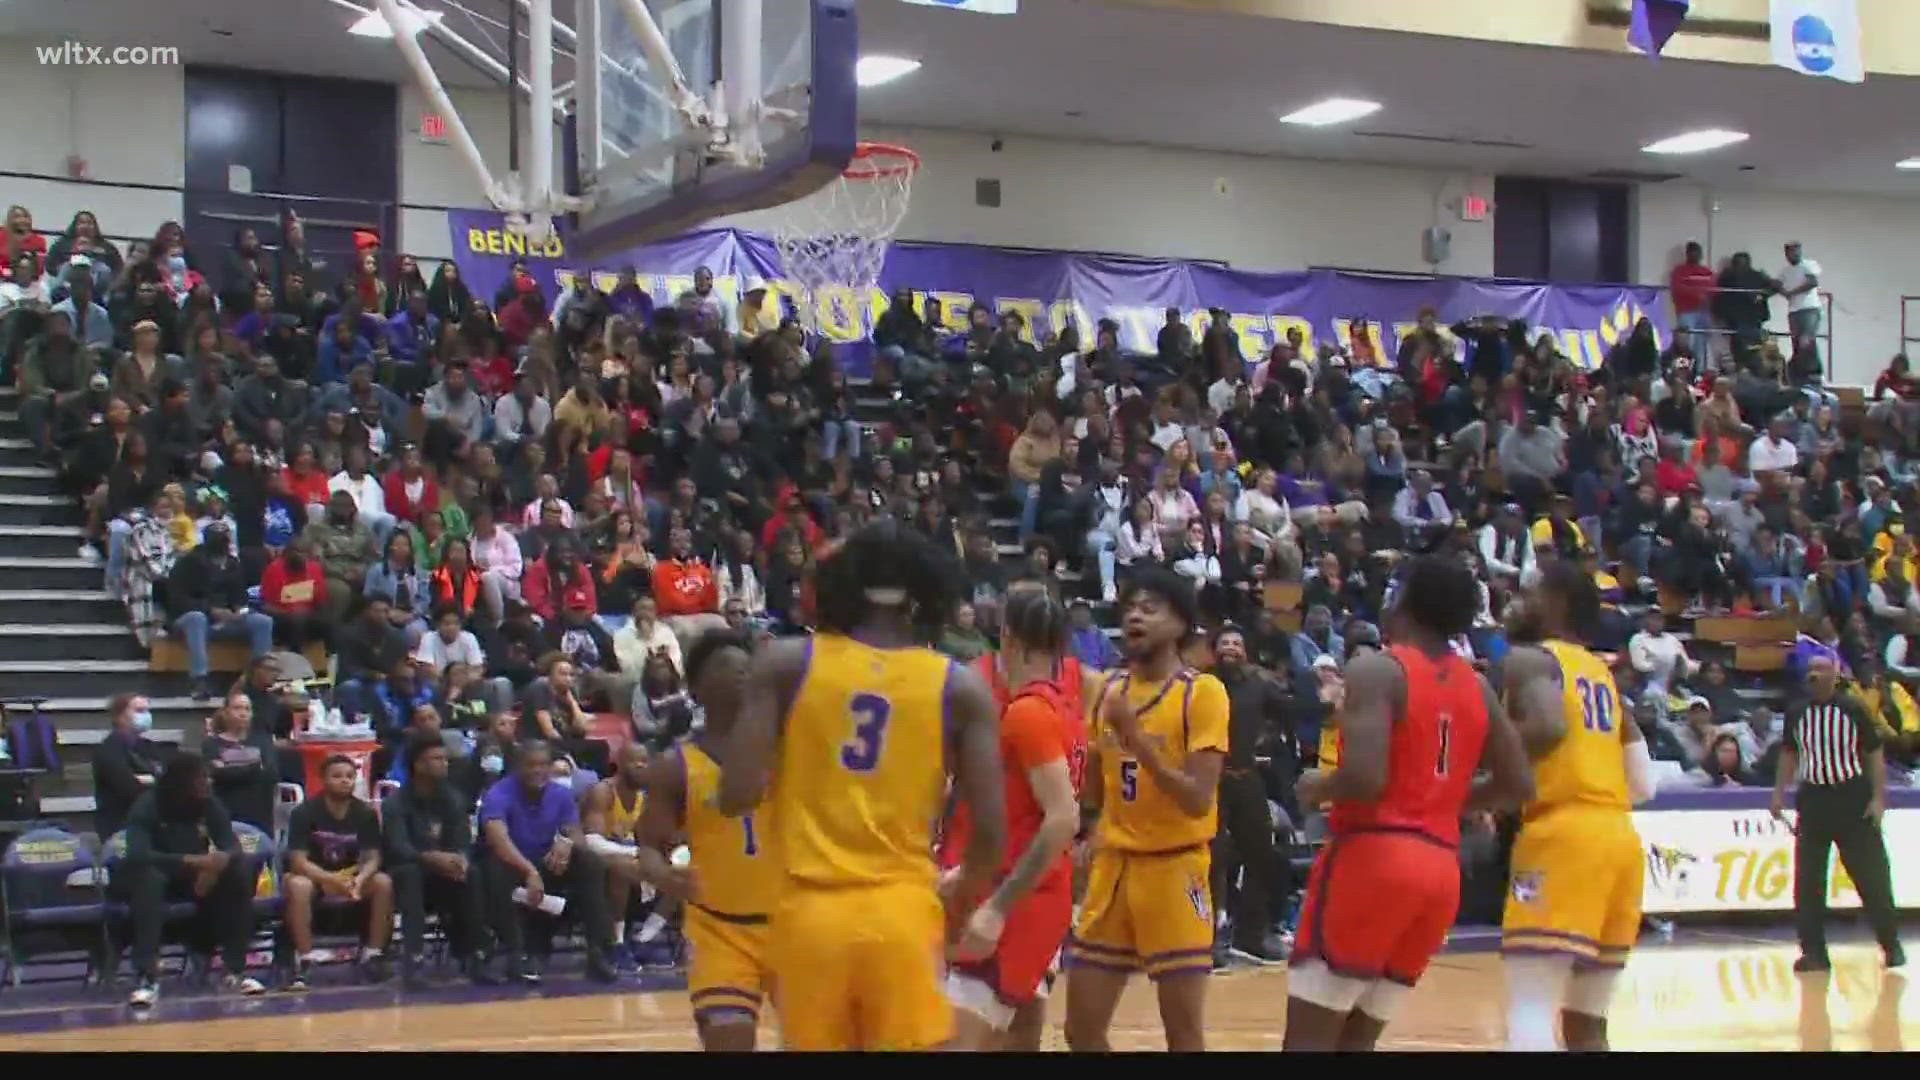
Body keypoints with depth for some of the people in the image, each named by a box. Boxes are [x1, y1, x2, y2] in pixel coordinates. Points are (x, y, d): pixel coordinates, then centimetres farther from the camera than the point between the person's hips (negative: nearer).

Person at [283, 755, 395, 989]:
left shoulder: (366, 813, -5)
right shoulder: (305, 812, -14)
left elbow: (372, 858, -8)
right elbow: (298, 861, -20)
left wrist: (360, 879, -32)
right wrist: (333, 880, -34)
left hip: (352, 877, 3)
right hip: (314, 877, -3)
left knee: (383, 883, -25)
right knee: (297, 886, -36)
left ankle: (372, 955, -15)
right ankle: (304, 961, -30)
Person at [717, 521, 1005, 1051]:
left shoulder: (785, 663, 0)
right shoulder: (959, 686, 1)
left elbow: (738, 796, -7)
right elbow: (989, 829, -2)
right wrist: (963, 889, 18)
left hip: (809, 911, 1)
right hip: (902, 913, 0)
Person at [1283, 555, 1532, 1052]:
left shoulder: (1376, 669, -9)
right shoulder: (1477, 687, 12)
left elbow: (1365, 778, -21)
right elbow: (1517, 786, 14)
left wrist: (1315, 787, -1)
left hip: (1374, 855, -7)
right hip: (1441, 868, 7)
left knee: (1309, 1037, -2)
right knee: (1356, 1038, 16)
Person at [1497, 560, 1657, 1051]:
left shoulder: (1527, 659, 0)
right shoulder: (1604, 675, 23)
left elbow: (1548, 728, -21)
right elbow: (1643, 784, 19)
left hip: (1562, 834, -8)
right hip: (1620, 838, 8)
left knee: (1529, 1015, -10)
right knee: (1586, 1023, 15)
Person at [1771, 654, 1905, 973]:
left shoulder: (1852, 709, -5)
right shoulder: (1797, 714, 5)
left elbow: (1875, 753, -3)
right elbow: (1789, 753, 17)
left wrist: (1878, 797, -9)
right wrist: (1779, 793, 9)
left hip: (1853, 802, -3)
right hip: (1813, 801, 3)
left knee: (1872, 877, 0)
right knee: (1807, 882, 0)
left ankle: (1891, 945, 14)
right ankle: (1813, 951, 6)